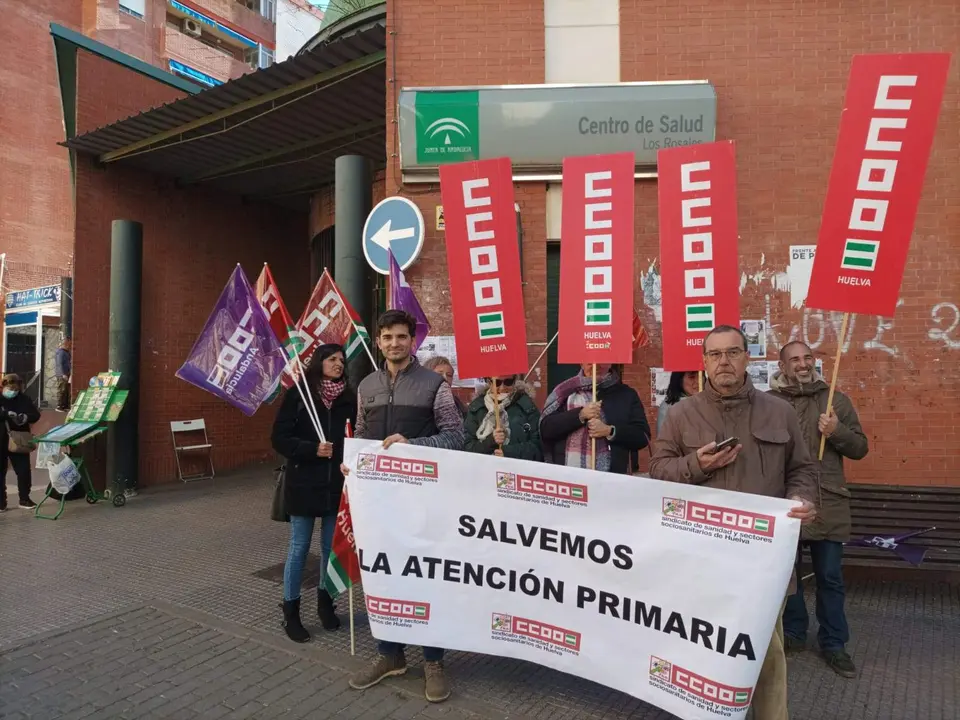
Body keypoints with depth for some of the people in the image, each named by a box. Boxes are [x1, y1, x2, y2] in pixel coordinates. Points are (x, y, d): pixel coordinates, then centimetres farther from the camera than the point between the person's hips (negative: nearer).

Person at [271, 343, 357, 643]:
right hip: (304, 483, -3)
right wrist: (313, 449, -18)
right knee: (299, 548, 6)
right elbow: (279, 438, -8)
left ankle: (325, 603, 31)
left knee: (332, 547, 13)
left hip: (338, 484, 3)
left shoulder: (349, 398, 2)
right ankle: (291, 613, 20)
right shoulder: (298, 395, -5)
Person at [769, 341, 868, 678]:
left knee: (830, 577, 10)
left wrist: (837, 432, -12)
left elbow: (860, 447, 5)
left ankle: (834, 644, 25)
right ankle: (793, 633, 31)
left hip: (828, 504, 1)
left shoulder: (836, 399, 4)